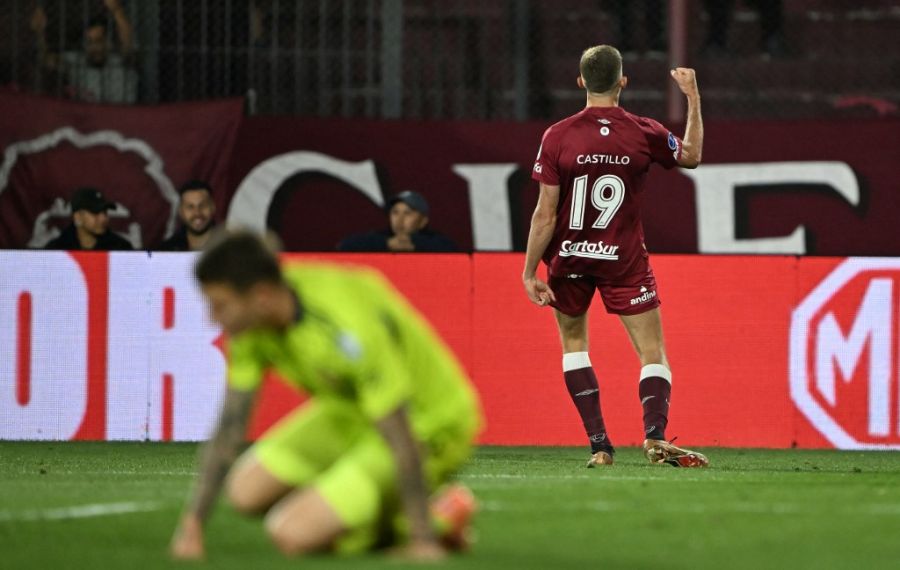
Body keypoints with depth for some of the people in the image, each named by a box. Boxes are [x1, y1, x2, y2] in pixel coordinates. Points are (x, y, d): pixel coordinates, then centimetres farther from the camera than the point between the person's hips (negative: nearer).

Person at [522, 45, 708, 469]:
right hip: (625, 260, 0)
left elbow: (545, 214, -10)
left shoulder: (557, 138, -10)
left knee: (573, 342, 18)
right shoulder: (645, 134, -8)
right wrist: (693, 99, 22)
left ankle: (598, 444, 7)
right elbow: (692, 156, 14)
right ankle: (655, 435, -19)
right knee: (653, 353, 4)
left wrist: (529, 272, -4)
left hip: (569, 259, 0)